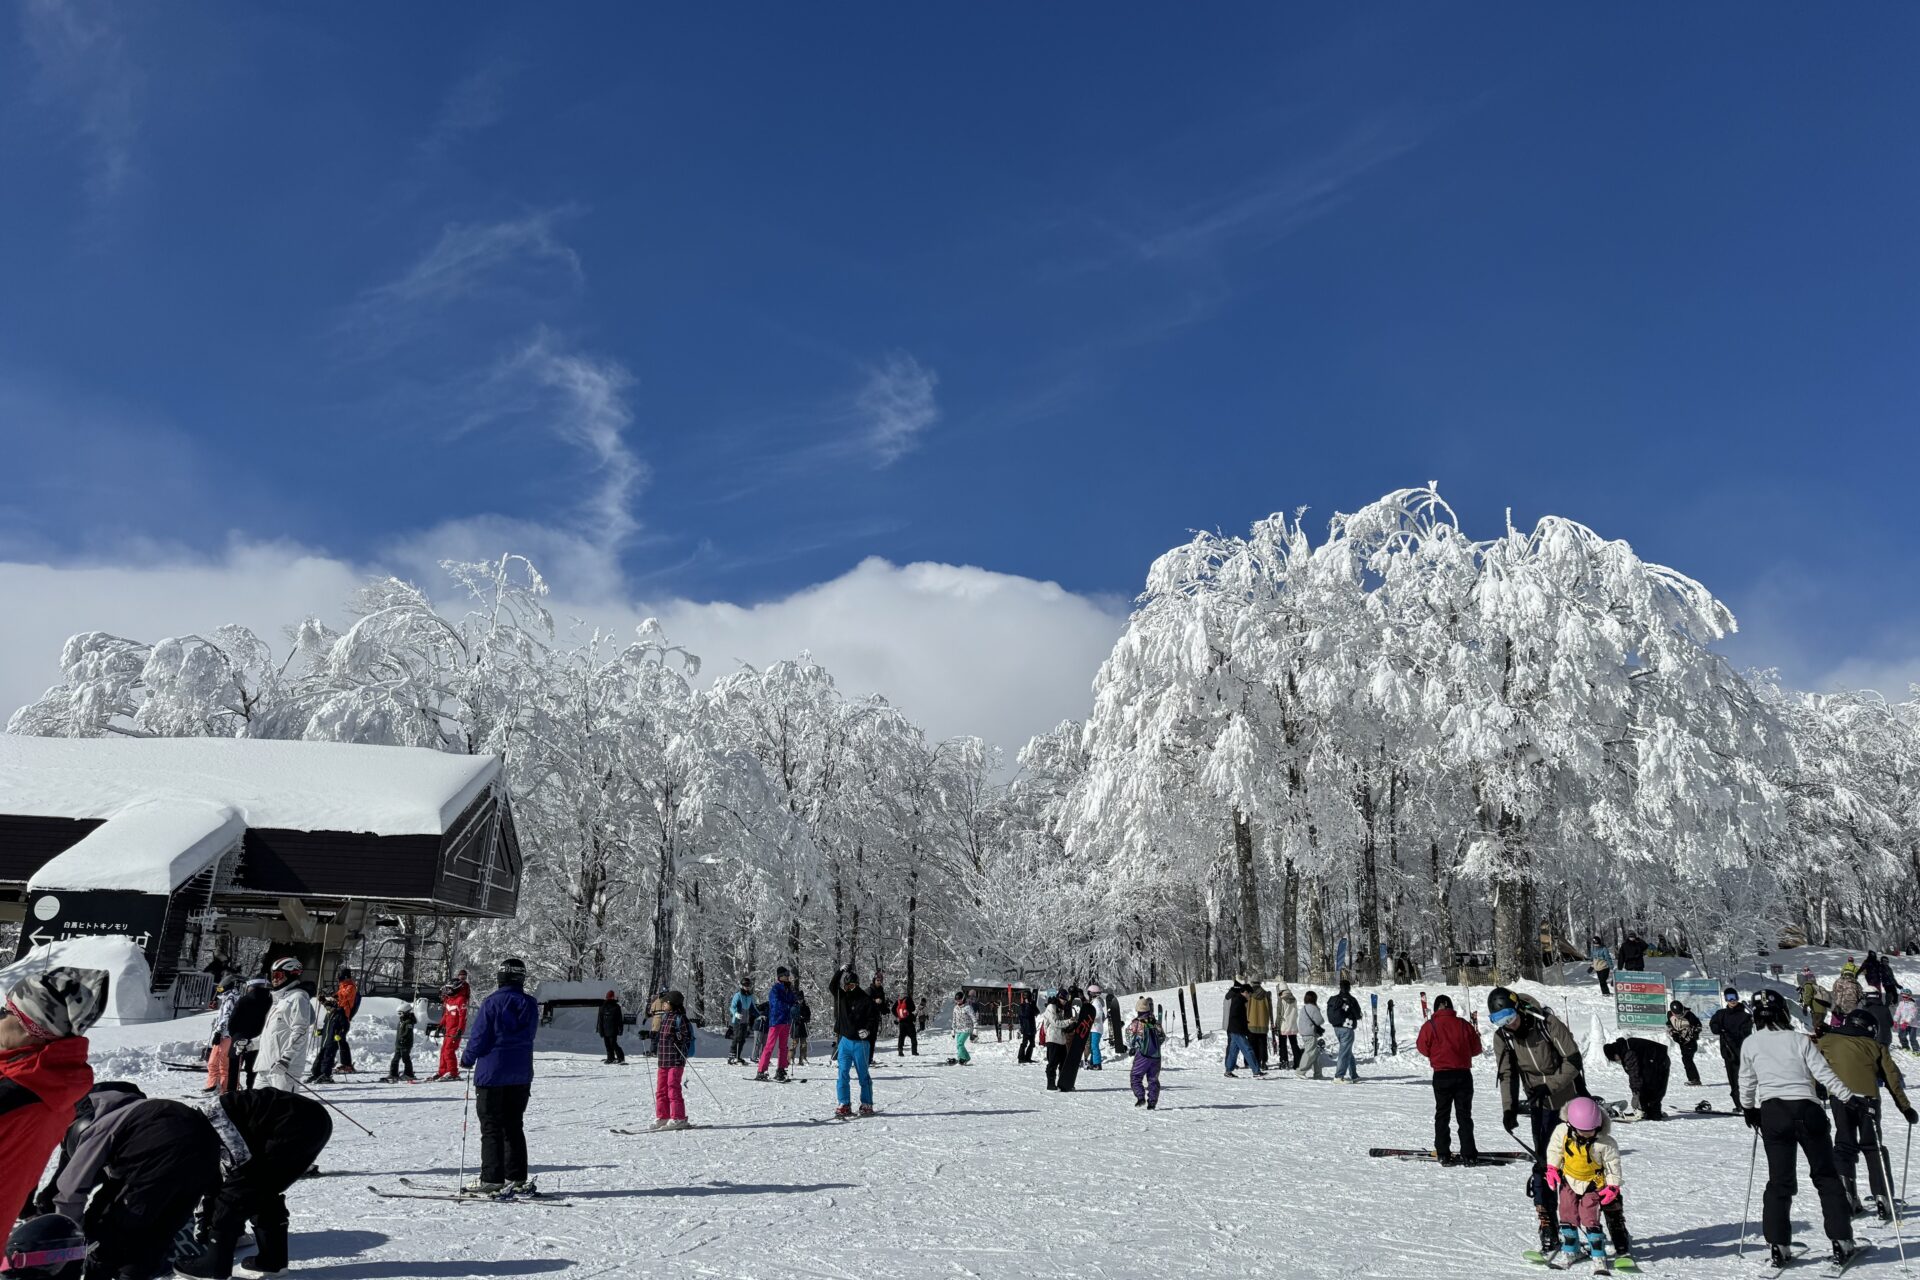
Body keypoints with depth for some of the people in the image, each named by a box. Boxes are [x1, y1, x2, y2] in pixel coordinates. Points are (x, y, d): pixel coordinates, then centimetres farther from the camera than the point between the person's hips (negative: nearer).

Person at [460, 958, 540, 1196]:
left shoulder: (492, 1003, -14)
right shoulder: (531, 1005, 3)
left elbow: (479, 1038, -12)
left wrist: (467, 1058, 5)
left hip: (492, 1074, -5)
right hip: (521, 1076, 5)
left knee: (491, 1128, 2)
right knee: (514, 1127, 13)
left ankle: (491, 1180, 1)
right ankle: (517, 1179, 13)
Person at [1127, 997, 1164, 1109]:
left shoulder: (1135, 1023, -6)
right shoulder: (1156, 1022, 6)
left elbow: (1130, 1039, -3)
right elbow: (1163, 1038, 14)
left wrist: (1130, 1049, 13)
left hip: (1142, 1055, -4)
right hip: (1156, 1056, 4)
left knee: (1135, 1077, 8)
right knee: (1153, 1079, 13)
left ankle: (1140, 1098, -5)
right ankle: (1152, 1102, 8)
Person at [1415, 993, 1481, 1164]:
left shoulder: (1429, 1026, -7)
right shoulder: (1463, 1024, -1)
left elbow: (1423, 1048, -1)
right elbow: (1476, 1049, 7)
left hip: (1441, 1075, -1)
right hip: (1463, 1073, 1)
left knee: (1441, 1114, 9)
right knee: (1464, 1115, 9)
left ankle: (1443, 1153, 6)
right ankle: (1468, 1154, 5)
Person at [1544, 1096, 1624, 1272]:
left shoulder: (1605, 1143, -25)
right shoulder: (1562, 1132, -19)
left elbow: (1613, 1164, -9)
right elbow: (1554, 1149, 0)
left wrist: (1613, 1186, -9)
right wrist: (1552, 1168, -3)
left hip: (1593, 1184, -3)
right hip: (1568, 1180, 3)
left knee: (1590, 1219, -7)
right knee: (1567, 1215, 8)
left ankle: (1598, 1256, 6)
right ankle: (1569, 1250, 26)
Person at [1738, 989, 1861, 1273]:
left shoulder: (1750, 1044, 6)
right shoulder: (1799, 1040, 1)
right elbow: (1824, 1073, -4)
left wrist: (1749, 1109, 30)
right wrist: (1850, 1098, 4)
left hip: (1772, 1113, 1)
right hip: (1807, 1110, -1)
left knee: (1779, 1181, 7)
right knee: (1827, 1177, 12)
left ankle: (1778, 1246, 2)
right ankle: (1841, 1243, 11)